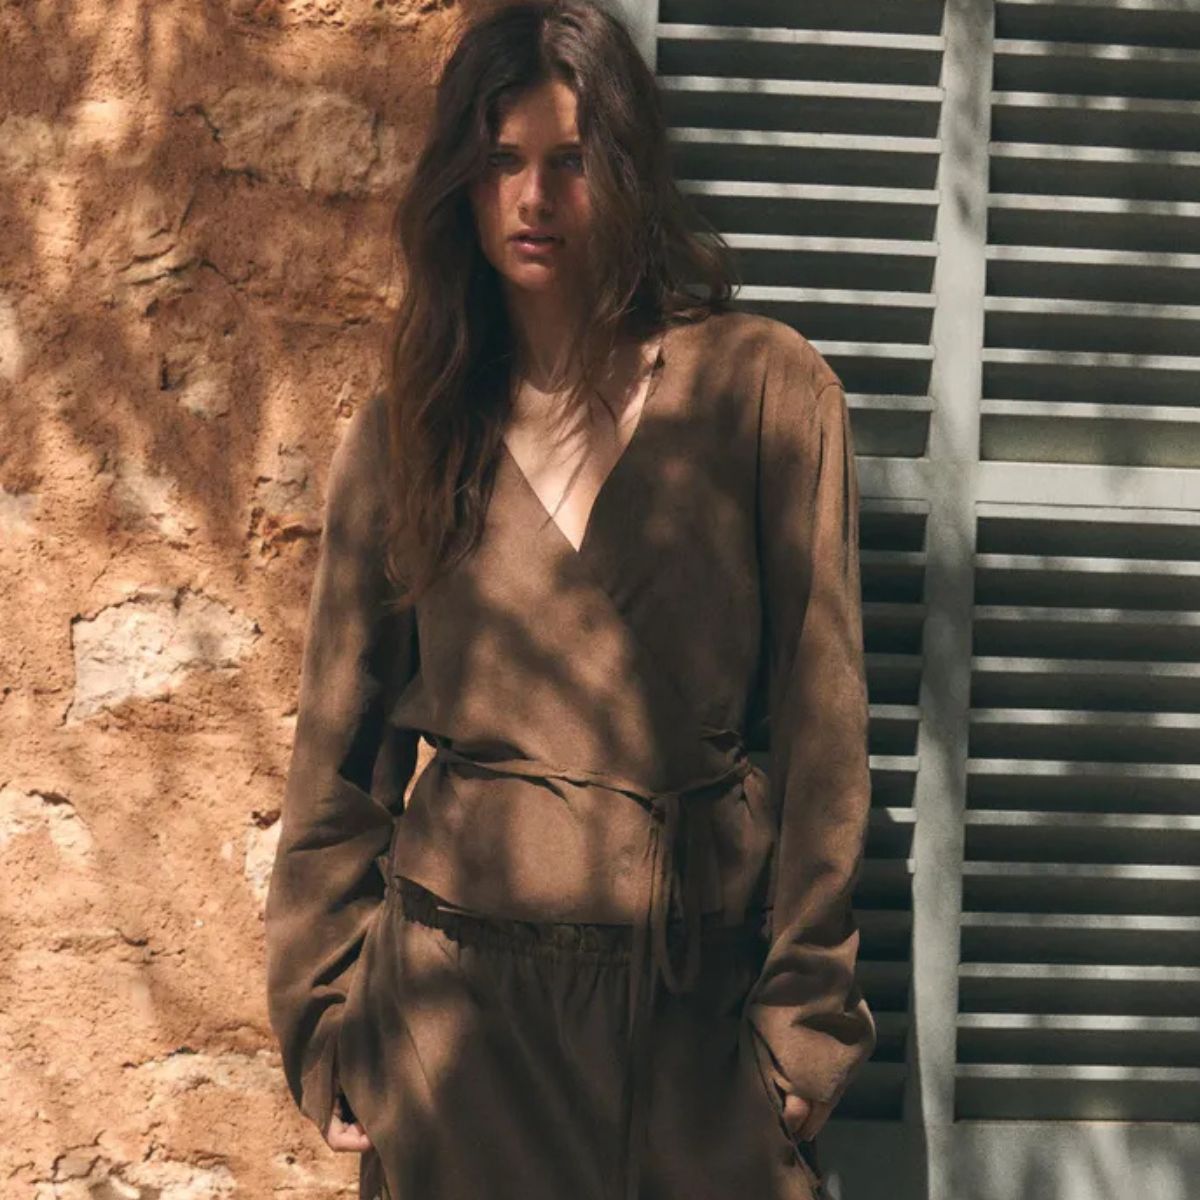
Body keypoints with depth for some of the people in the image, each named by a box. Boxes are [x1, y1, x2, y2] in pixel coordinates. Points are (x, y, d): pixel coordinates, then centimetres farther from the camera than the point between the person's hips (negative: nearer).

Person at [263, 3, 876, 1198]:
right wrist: (325, 1016, 6)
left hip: (697, 990, -1)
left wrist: (803, 1009, -4)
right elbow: (337, 747, 8)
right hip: (456, 977, 2)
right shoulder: (400, 433, 4)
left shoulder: (767, 389, -3)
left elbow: (819, 715, -3)